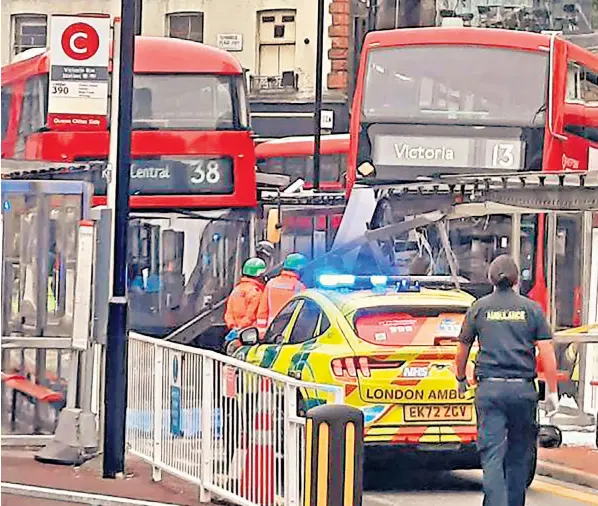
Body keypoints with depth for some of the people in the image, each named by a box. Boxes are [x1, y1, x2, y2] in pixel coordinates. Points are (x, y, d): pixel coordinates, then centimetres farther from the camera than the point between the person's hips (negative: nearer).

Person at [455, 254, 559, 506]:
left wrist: (461, 379, 30)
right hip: (523, 390, 1)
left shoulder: (479, 308, 5)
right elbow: (547, 353, -1)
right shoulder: (531, 309, 4)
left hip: (489, 389, -1)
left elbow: (463, 349, 12)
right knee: (519, 455, 12)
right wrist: (552, 392, 3)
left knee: (492, 454, -6)